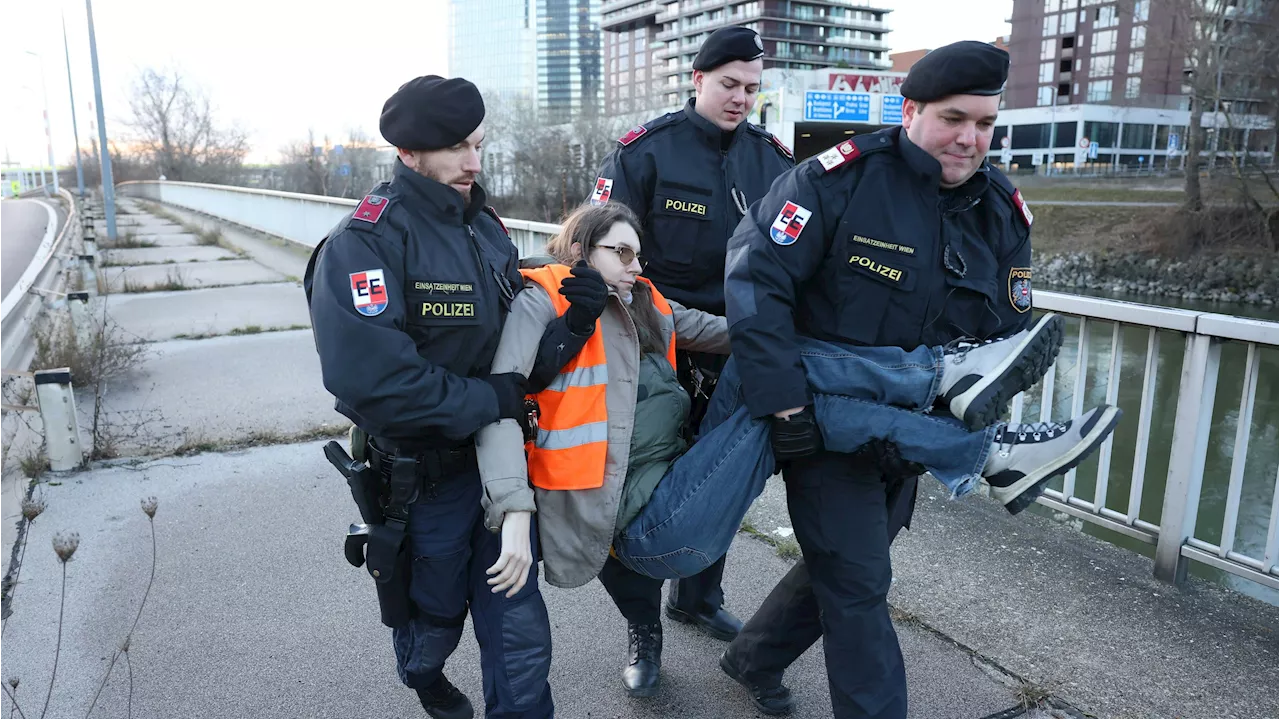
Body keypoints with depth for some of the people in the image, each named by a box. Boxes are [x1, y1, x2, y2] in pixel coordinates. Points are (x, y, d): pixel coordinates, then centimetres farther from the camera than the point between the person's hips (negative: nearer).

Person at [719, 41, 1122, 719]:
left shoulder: (1004, 213, 0)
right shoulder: (842, 177, -18)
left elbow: (1008, 333, 8)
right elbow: (755, 275, -23)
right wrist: (784, 402, -26)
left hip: (912, 426, 7)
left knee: (847, 560, 19)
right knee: (858, 583, -1)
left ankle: (754, 657, 42)